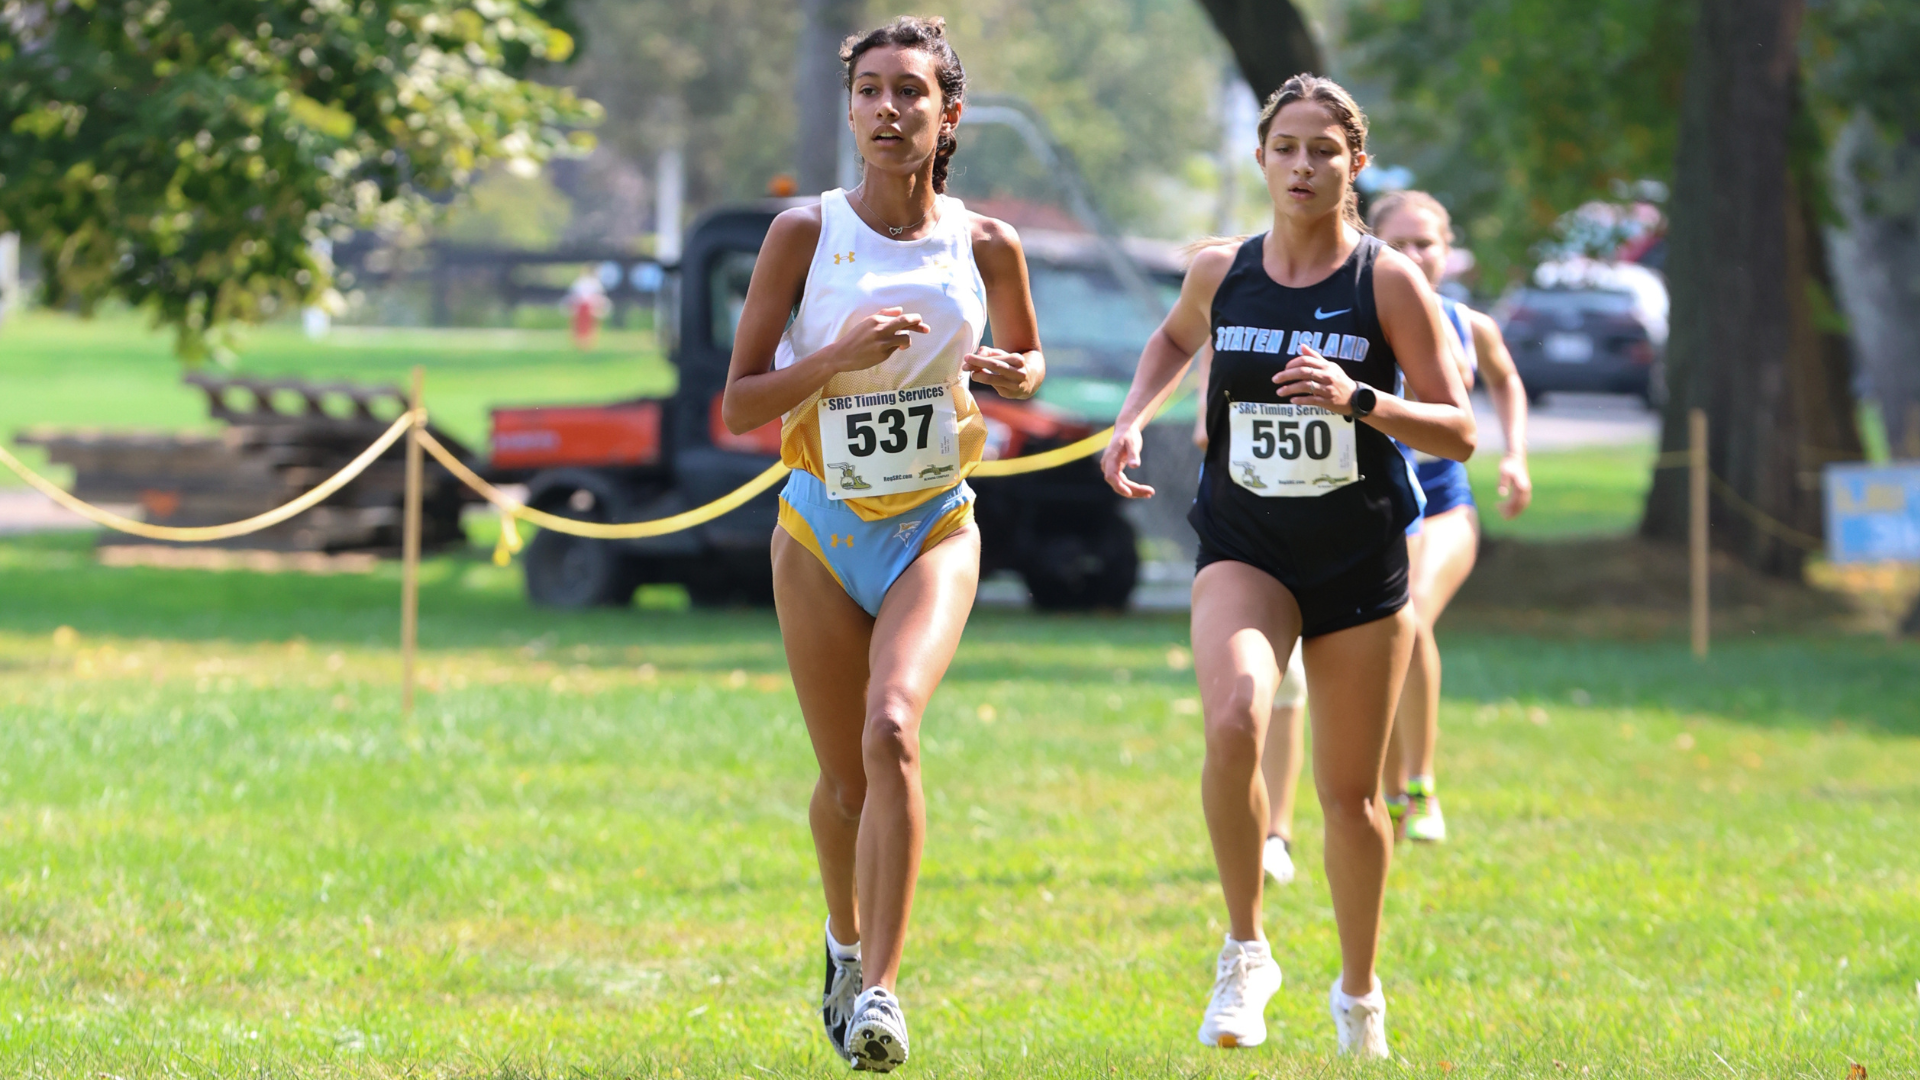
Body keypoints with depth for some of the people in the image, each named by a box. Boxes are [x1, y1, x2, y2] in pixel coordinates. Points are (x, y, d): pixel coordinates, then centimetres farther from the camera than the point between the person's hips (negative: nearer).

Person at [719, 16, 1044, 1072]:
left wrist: (1010, 375, -8)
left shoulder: (986, 245, -3)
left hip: (932, 529, -1)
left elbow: (1026, 359, 16)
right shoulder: (805, 233, -8)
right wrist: (838, 355, -23)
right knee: (845, 778, 8)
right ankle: (845, 939, 39)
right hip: (822, 528, 1)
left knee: (892, 730, -25)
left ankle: (880, 988, -25)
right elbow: (739, 403, -7)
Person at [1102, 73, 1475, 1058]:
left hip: (1362, 561, -1)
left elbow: (1457, 430, -7)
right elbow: (1174, 338, 26)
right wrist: (1133, 418, 8)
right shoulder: (1220, 273, 2)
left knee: (1349, 791, 7)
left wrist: (1359, 400, -23)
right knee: (1234, 723, -28)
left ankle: (1358, 993, 31)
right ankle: (1244, 954, -10)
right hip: (1245, 549, 1)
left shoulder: (1386, 282, -6)